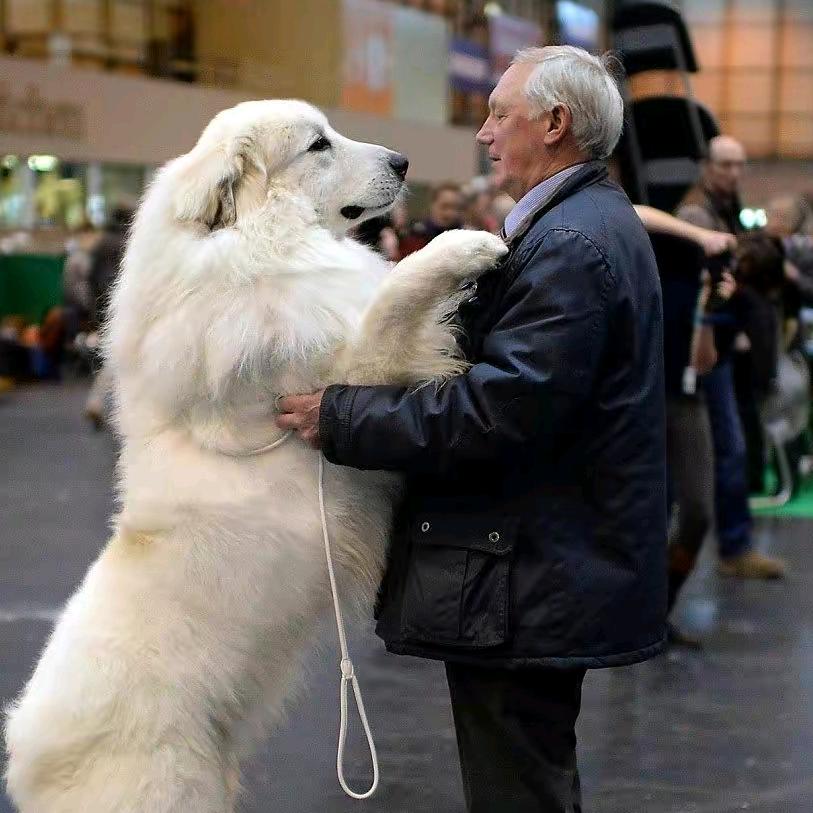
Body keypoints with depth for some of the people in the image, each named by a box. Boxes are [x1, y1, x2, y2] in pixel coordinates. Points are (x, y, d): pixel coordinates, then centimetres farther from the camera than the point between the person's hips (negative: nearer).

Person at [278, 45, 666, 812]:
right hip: (559, 567, 11)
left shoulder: (570, 245, -19)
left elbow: (500, 411, -26)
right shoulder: (589, 223, 14)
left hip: (527, 584, -11)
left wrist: (340, 418, -20)